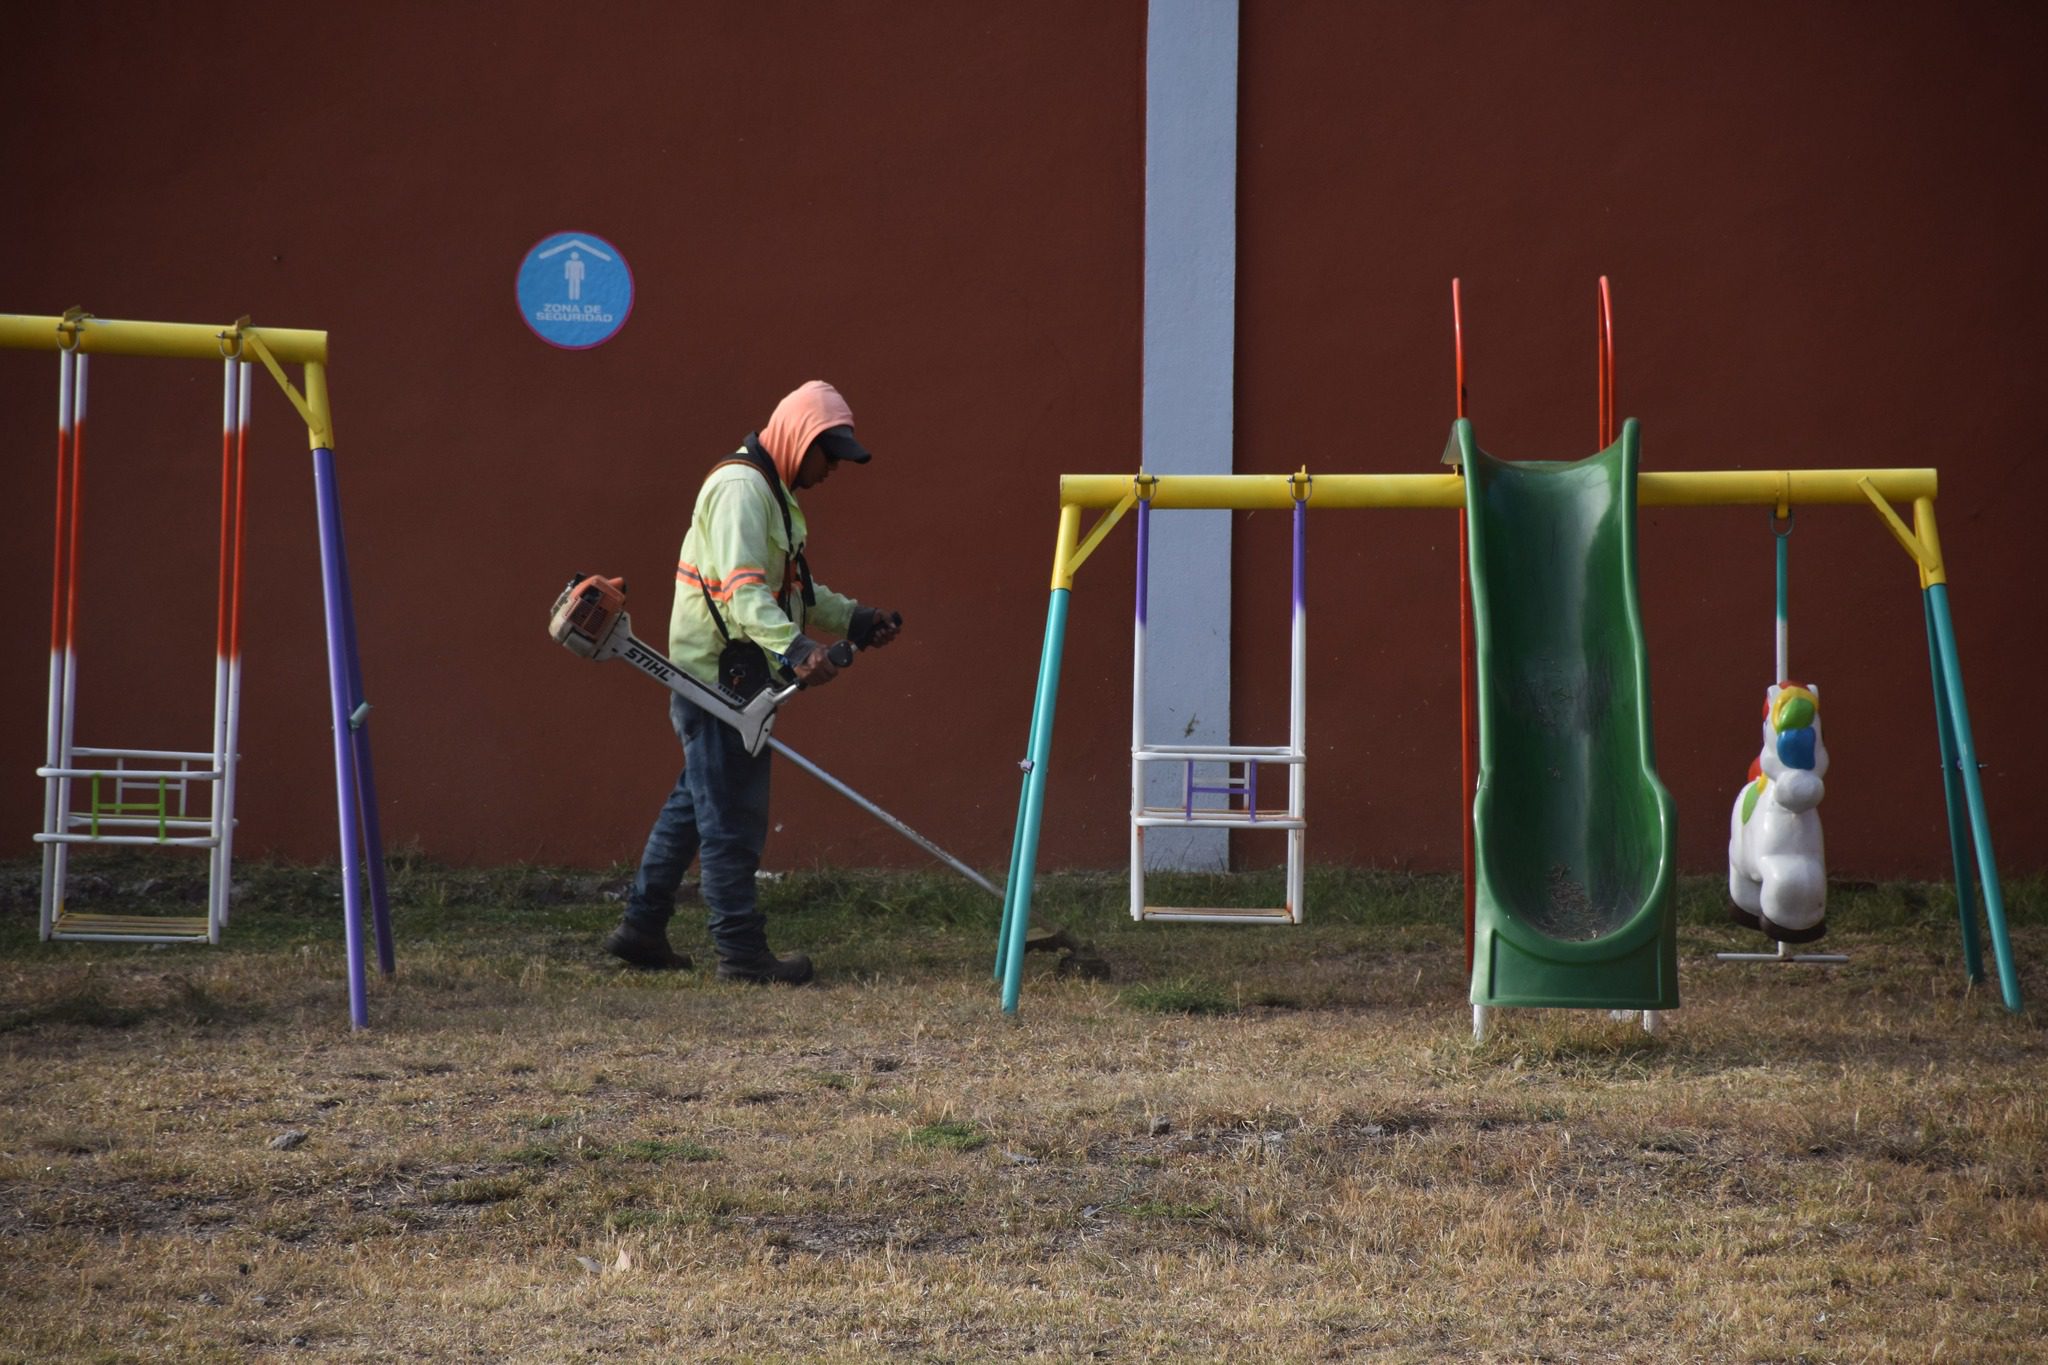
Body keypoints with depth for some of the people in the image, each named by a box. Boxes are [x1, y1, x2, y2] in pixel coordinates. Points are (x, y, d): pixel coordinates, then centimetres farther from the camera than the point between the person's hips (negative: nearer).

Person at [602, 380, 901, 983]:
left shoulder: (773, 490, 19)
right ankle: (741, 950, -4)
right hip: (718, 677, -11)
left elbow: (793, 588, 27)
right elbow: (742, 589, -28)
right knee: (731, 816, -7)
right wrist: (792, 648, -40)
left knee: (694, 803, 15)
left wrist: (854, 621, 15)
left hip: (737, 677, 11)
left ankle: (641, 928, 21)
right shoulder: (740, 487, -16)